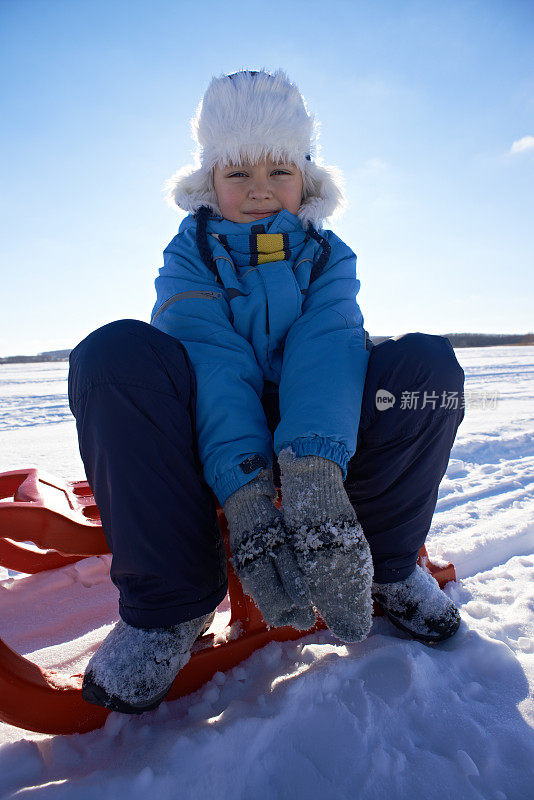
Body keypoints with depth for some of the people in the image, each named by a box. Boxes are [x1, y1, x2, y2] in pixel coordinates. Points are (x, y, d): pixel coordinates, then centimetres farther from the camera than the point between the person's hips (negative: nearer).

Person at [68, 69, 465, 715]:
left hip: (324, 437, 2)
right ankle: (171, 600, -19)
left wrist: (314, 472, -39)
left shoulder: (329, 256, 4)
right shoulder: (189, 255, 1)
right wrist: (245, 488, -37)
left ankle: (387, 566, -4)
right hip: (209, 440, 0)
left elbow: (328, 349, -19)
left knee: (426, 362, -22)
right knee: (116, 351, -27)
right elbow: (211, 358, -20)